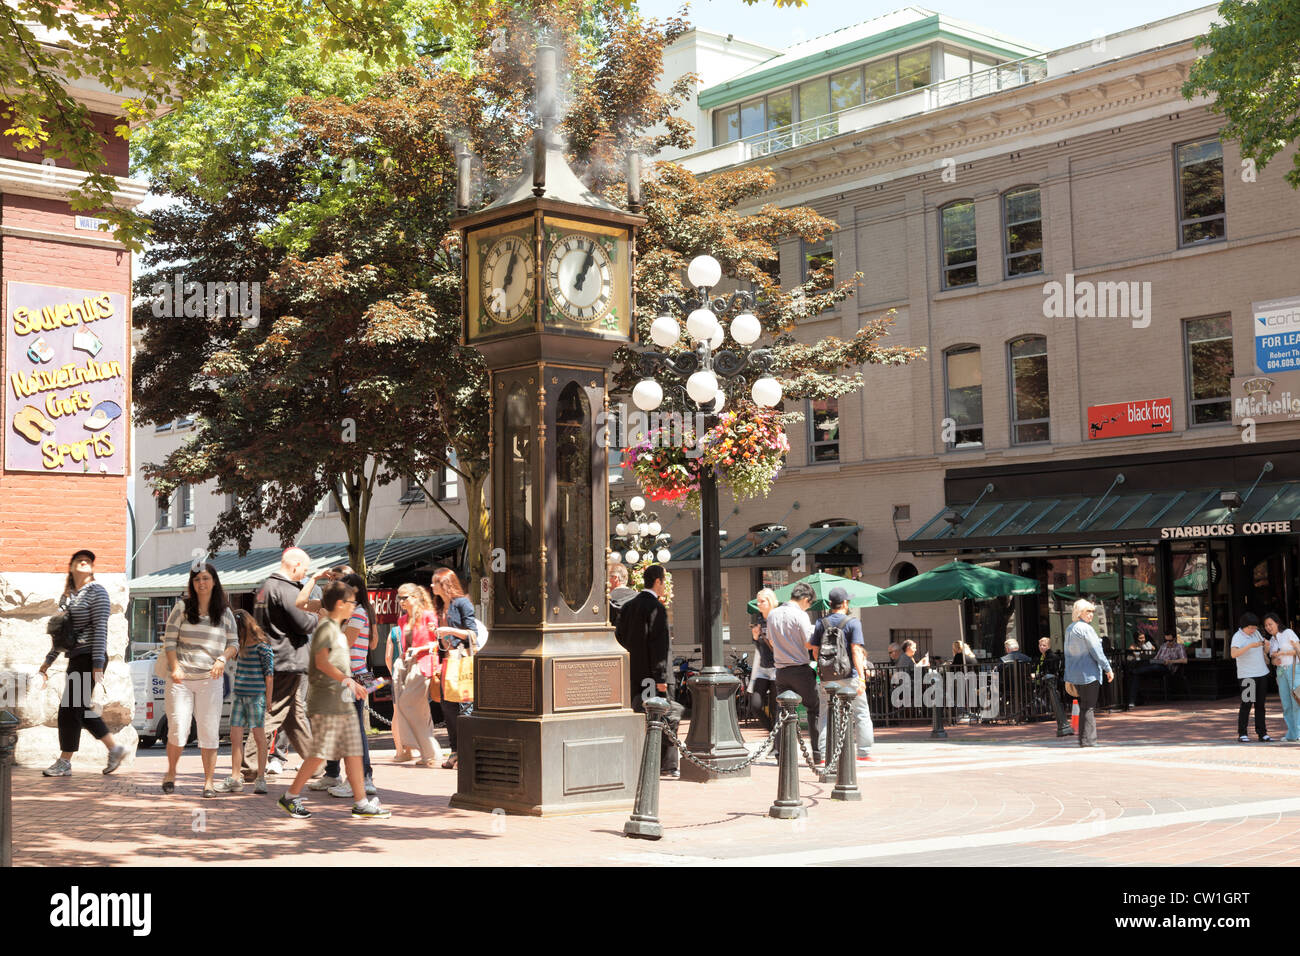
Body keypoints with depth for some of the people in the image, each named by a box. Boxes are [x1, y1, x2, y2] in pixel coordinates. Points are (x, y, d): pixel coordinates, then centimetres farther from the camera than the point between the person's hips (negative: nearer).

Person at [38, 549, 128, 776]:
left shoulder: (97, 592, -7)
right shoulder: (67, 595, 16)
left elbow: (100, 629, -15)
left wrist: (98, 666, -21)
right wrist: (48, 661, 20)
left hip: (89, 658, -8)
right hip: (76, 658, 8)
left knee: (69, 708, -8)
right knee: (83, 709, 10)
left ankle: (64, 763, -1)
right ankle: (114, 749, 21)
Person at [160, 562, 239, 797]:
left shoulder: (225, 612, 7)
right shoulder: (182, 608, 5)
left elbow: (234, 643, 10)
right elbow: (169, 640, 3)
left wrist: (223, 658, -9)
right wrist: (175, 667, -9)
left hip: (210, 679, 1)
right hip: (181, 678, -1)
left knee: (209, 731, 0)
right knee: (177, 729, -3)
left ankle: (209, 782, 6)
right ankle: (170, 773, 20)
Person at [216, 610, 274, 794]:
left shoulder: (262, 645, -9)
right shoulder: (240, 644, 13)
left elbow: (269, 673, -10)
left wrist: (268, 699, -12)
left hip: (256, 695, -7)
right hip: (239, 694, 7)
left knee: (259, 736, -1)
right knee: (235, 736, 3)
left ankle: (261, 778, 6)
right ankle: (235, 779, 6)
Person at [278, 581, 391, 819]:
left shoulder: (337, 629, 19)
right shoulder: (326, 627, -10)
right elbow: (321, 662, -20)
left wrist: (353, 685, 24)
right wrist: (347, 679, -25)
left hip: (343, 700, 10)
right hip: (326, 702, -10)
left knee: (353, 751, 5)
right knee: (320, 752, -6)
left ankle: (361, 802, 6)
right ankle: (290, 797, 6)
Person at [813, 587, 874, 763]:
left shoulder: (821, 623, 6)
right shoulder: (853, 622, -6)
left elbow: (816, 651, 8)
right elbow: (856, 651, -13)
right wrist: (861, 677, -15)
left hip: (826, 677, 3)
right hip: (849, 676, -3)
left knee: (826, 715, 8)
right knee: (861, 714, 8)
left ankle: (823, 753, 0)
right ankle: (864, 753, 8)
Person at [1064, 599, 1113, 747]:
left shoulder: (1069, 629, 14)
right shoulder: (1085, 628, -13)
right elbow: (1096, 651, -12)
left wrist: (1068, 678, 20)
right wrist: (1108, 669, -5)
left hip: (1075, 674, 8)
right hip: (1089, 673, -8)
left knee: (1084, 707, 14)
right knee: (1089, 708, -5)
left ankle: (1082, 740, 15)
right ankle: (1088, 740, -6)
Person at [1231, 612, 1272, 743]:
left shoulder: (1256, 633, 9)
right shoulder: (1238, 637, -12)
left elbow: (1264, 644, 30)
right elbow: (1234, 654, -30)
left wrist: (1266, 643, 7)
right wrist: (1250, 645, -35)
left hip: (1262, 673, 7)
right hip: (1247, 676, -7)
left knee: (1260, 704, 8)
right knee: (1246, 704, -9)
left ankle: (1262, 733, 12)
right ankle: (1241, 734, -5)